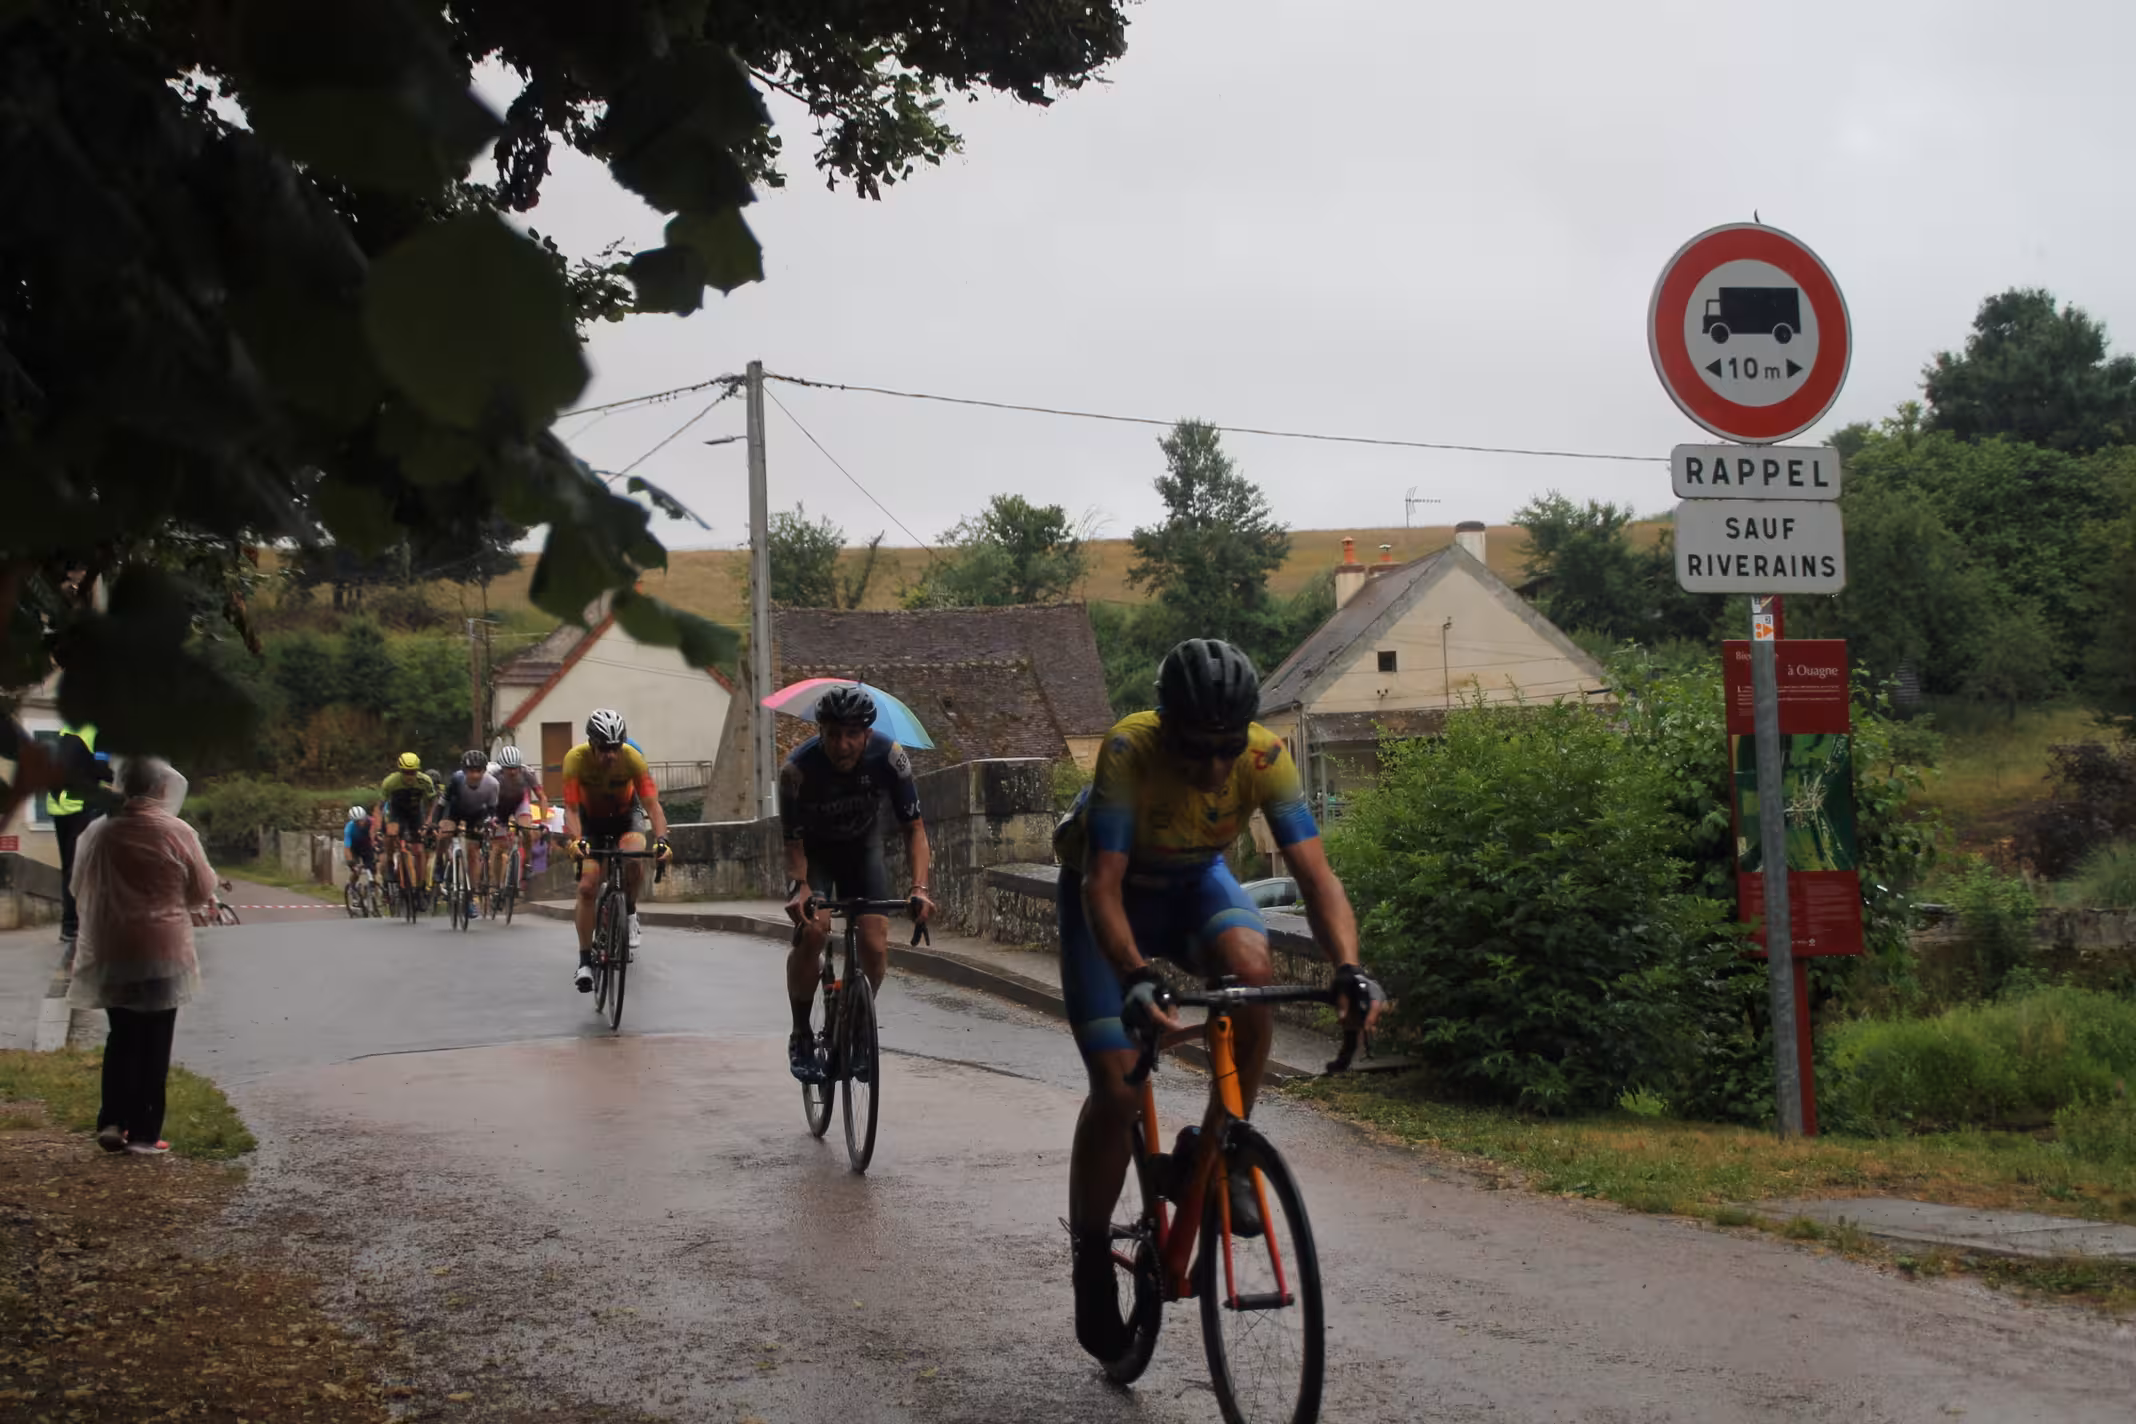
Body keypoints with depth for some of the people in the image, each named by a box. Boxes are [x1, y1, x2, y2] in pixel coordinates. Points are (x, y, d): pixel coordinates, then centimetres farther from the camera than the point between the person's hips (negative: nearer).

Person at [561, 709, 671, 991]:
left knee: (635, 858, -33)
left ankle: (630, 914, -5)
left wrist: (661, 838, -47)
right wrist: (576, 839, -49)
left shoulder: (633, 758, -29)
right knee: (587, 886, -13)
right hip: (590, 821, 0)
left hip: (625, 816, 0)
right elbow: (571, 808, -31)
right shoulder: (576, 759, -29)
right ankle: (585, 961, -3)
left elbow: (652, 804, -31)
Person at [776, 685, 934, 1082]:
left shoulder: (888, 757, -28)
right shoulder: (798, 768, -31)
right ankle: (800, 1036, -9)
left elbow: (914, 827, -21)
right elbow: (793, 842, -23)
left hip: (862, 845, 2)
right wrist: (799, 887, -42)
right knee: (812, 930, -26)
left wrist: (920, 886, -35)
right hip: (814, 849, -2)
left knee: (875, 946, -14)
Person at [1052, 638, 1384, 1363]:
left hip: (1194, 881, 2)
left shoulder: (1265, 758, -27)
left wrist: (1348, 968, -47)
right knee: (1117, 1087, -13)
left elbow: (1316, 875, -30)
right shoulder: (1129, 751, -35)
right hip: (1112, 889, -2)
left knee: (1251, 967, -33)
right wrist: (1136, 979, -56)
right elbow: (1103, 886, -39)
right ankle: (1092, 1260, 9)